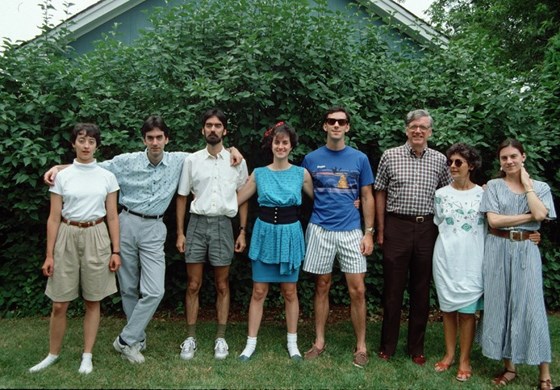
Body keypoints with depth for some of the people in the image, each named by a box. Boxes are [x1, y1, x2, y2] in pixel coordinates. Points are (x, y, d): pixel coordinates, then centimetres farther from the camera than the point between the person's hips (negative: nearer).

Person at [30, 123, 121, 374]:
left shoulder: (107, 177, 2)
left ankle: (87, 356, 21)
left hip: (96, 238, 0)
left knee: (93, 301, 8)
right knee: (59, 304, 5)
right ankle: (53, 354, 26)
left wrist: (116, 251, -1)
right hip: (67, 238, 0)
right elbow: (54, 218, 0)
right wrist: (49, 255, -3)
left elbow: (112, 216, 4)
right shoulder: (62, 177, 1)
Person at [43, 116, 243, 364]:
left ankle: (127, 340, 7)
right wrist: (59, 167, -7)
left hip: (154, 229, 0)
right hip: (127, 224, 0)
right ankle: (137, 337, 26)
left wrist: (231, 149, -2)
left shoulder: (179, 161, 0)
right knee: (129, 288, 9)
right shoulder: (127, 161, -3)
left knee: (154, 291, -10)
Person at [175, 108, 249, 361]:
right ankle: (190, 337, 18)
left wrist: (242, 231, 3)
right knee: (193, 285, 5)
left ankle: (221, 338, 20)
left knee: (222, 285, 8)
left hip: (223, 224, 0)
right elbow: (182, 197, 7)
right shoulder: (192, 160, 3)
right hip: (197, 223, 1)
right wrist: (180, 233, 2)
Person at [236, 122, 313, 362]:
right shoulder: (259, 174, 1)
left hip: (290, 235, 0)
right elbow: (235, 200, 6)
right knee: (259, 291, 4)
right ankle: (251, 342, 16)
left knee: (290, 291, 9)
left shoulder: (301, 174, 0)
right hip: (265, 234, 0)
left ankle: (292, 342, 24)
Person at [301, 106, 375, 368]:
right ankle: (319, 342, 22)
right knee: (322, 287, 9)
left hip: (351, 231, 0)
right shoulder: (312, 159, 4)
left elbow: (367, 197, 7)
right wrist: (303, 228, 3)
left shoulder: (359, 159, 4)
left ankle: (361, 346, 15)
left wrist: (369, 233, 1)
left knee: (357, 290, -1)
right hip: (320, 230, 0)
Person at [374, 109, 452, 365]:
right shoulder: (390, 156, 1)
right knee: (393, 288, 5)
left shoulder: (439, 160, 6)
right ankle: (387, 346, 19)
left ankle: (416, 348, 23)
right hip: (397, 226, -2)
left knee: (421, 290, 10)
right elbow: (380, 194, 4)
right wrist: (380, 231, 1)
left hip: (427, 229, 2)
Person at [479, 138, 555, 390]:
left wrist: (527, 184, -4)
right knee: (500, 304, 4)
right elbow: (493, 220, -8)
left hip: (526, 250, 0)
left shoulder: (540, 187, 7)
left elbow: (540, 214, -12)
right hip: (498, 250, 1)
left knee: (530, 304, -1)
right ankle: (509, 367, 17)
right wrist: (528, 217, -8)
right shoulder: (494, 186, 4)